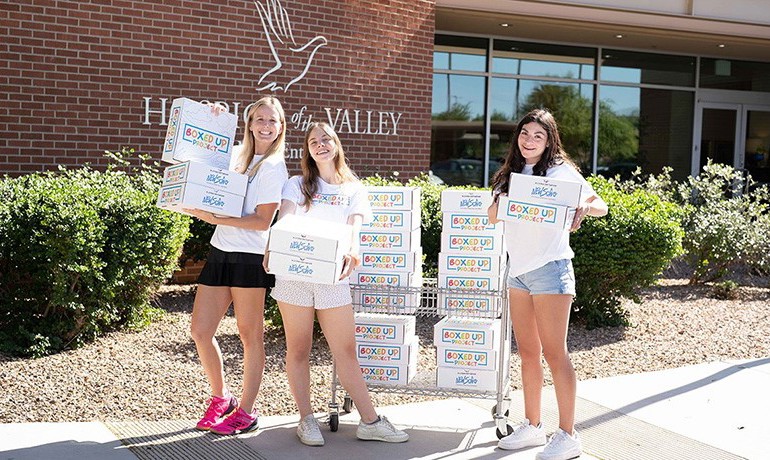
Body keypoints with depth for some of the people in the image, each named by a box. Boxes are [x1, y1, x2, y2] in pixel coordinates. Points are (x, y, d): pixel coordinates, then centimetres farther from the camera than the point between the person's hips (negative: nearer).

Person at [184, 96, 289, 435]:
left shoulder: (273, 167, -5)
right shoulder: (235, 156, 13)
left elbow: (263, 221, -13)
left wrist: (216, 218, -18)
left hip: (250, 257, -7)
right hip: (220, 252, 7)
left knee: (250, 335, 3)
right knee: (200, 330, 7)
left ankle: (246, 412, 15)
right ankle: (220, 398, 27)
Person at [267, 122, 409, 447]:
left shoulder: (355, 191, 12)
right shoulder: (297, 185, 10)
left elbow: (353, 229, -2)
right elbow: (283, 222, -4)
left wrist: (352, 250, -25)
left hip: (333, 277, 1)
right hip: (294, 273, 0)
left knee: (346, 351, 2)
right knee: (298, 349, 5)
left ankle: (370, 421, 8)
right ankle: (306, 420, 15)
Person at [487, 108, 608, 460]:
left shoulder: (561, 171, -3)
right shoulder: (511, 174, 14)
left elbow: (601, 206, -3)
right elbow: (493, 216, 8)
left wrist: (583, 207, -25)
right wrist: (501, 201, -13)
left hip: (549, 269, -6)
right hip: (518, 270, 6)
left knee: (554, 353, -5)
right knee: (527, 352, 11)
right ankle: (532, 426, 21)